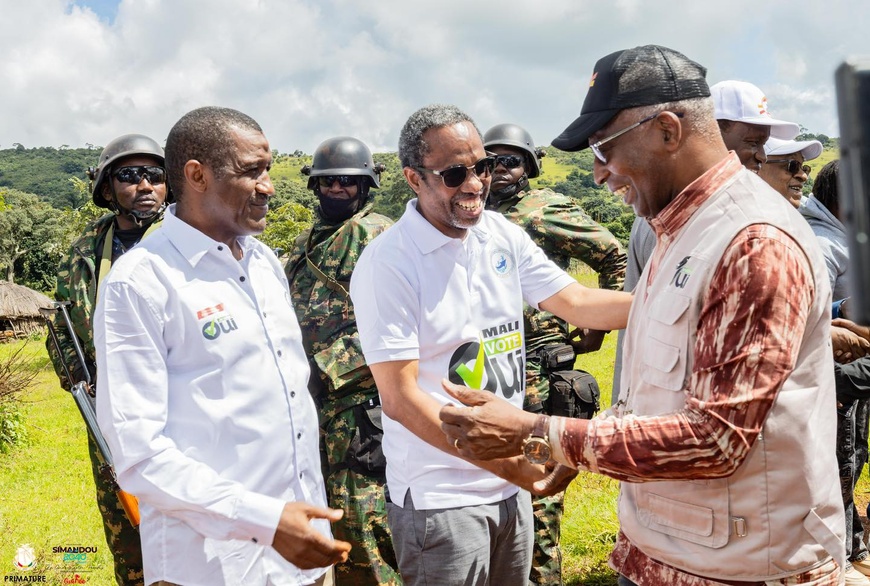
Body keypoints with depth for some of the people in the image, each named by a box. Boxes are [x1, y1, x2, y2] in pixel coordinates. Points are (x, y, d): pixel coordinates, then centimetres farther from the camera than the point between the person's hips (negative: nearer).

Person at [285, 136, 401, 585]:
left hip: (358, 400, -8)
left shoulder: (378, 236, -8)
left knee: (361, 521, -5)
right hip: (311, 398, 8)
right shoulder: (305, 245, 17)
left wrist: (327, 368, -18)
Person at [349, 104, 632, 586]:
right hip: (439, 497, -6)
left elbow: (577, 302, 2)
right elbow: (400, 397, -20)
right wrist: (498, 460, -24)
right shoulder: (387, 263, -18)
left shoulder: (503, 234, 2)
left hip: (511, 485, 6)